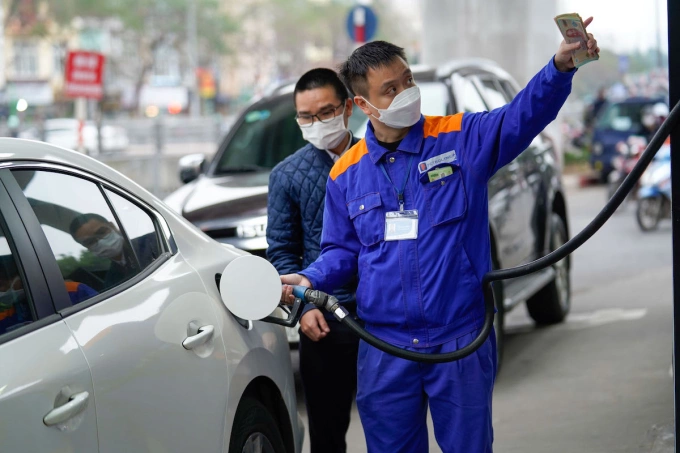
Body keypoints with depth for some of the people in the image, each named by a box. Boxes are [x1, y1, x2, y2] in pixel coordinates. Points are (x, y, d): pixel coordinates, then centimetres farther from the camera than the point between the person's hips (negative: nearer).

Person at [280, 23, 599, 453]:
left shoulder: (460, 139, -3)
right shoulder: (346, 174, 6)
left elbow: (524, 116, -18)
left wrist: (561, 66, -35)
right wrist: (309, 280, -5)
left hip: (461, 338, -2)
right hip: (385, 348, 2)